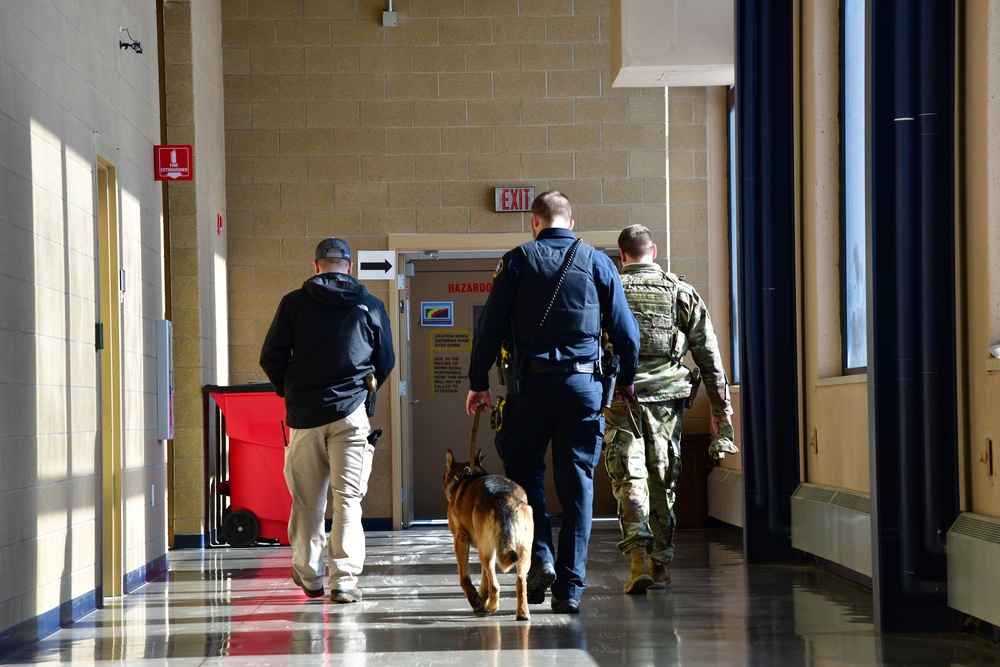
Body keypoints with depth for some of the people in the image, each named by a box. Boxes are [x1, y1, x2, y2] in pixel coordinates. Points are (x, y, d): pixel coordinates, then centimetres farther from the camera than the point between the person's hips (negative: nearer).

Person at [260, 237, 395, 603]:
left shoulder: (294, 303, 3)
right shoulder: (371, 307, 6)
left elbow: (270, 358, 1)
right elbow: (386, 362, 12)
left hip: (304, 414, 1)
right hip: (351, 413, -1)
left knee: (307, 501, 11)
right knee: (348, 498, -1)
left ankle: (309, 576, 21)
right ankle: (344, 580, -10)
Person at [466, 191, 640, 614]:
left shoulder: (517, 261, 3)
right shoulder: (598, 263, 7)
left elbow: (490, 327, 0)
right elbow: (626, 331, 6)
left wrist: (478, 382, 7)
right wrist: (626, 381, 18)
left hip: (531, 383, -1)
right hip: (583, 384, 1)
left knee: (524, 473, 13)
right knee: (577, 484, 4)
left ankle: (540, 557, -5)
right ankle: (570, 586, 3)